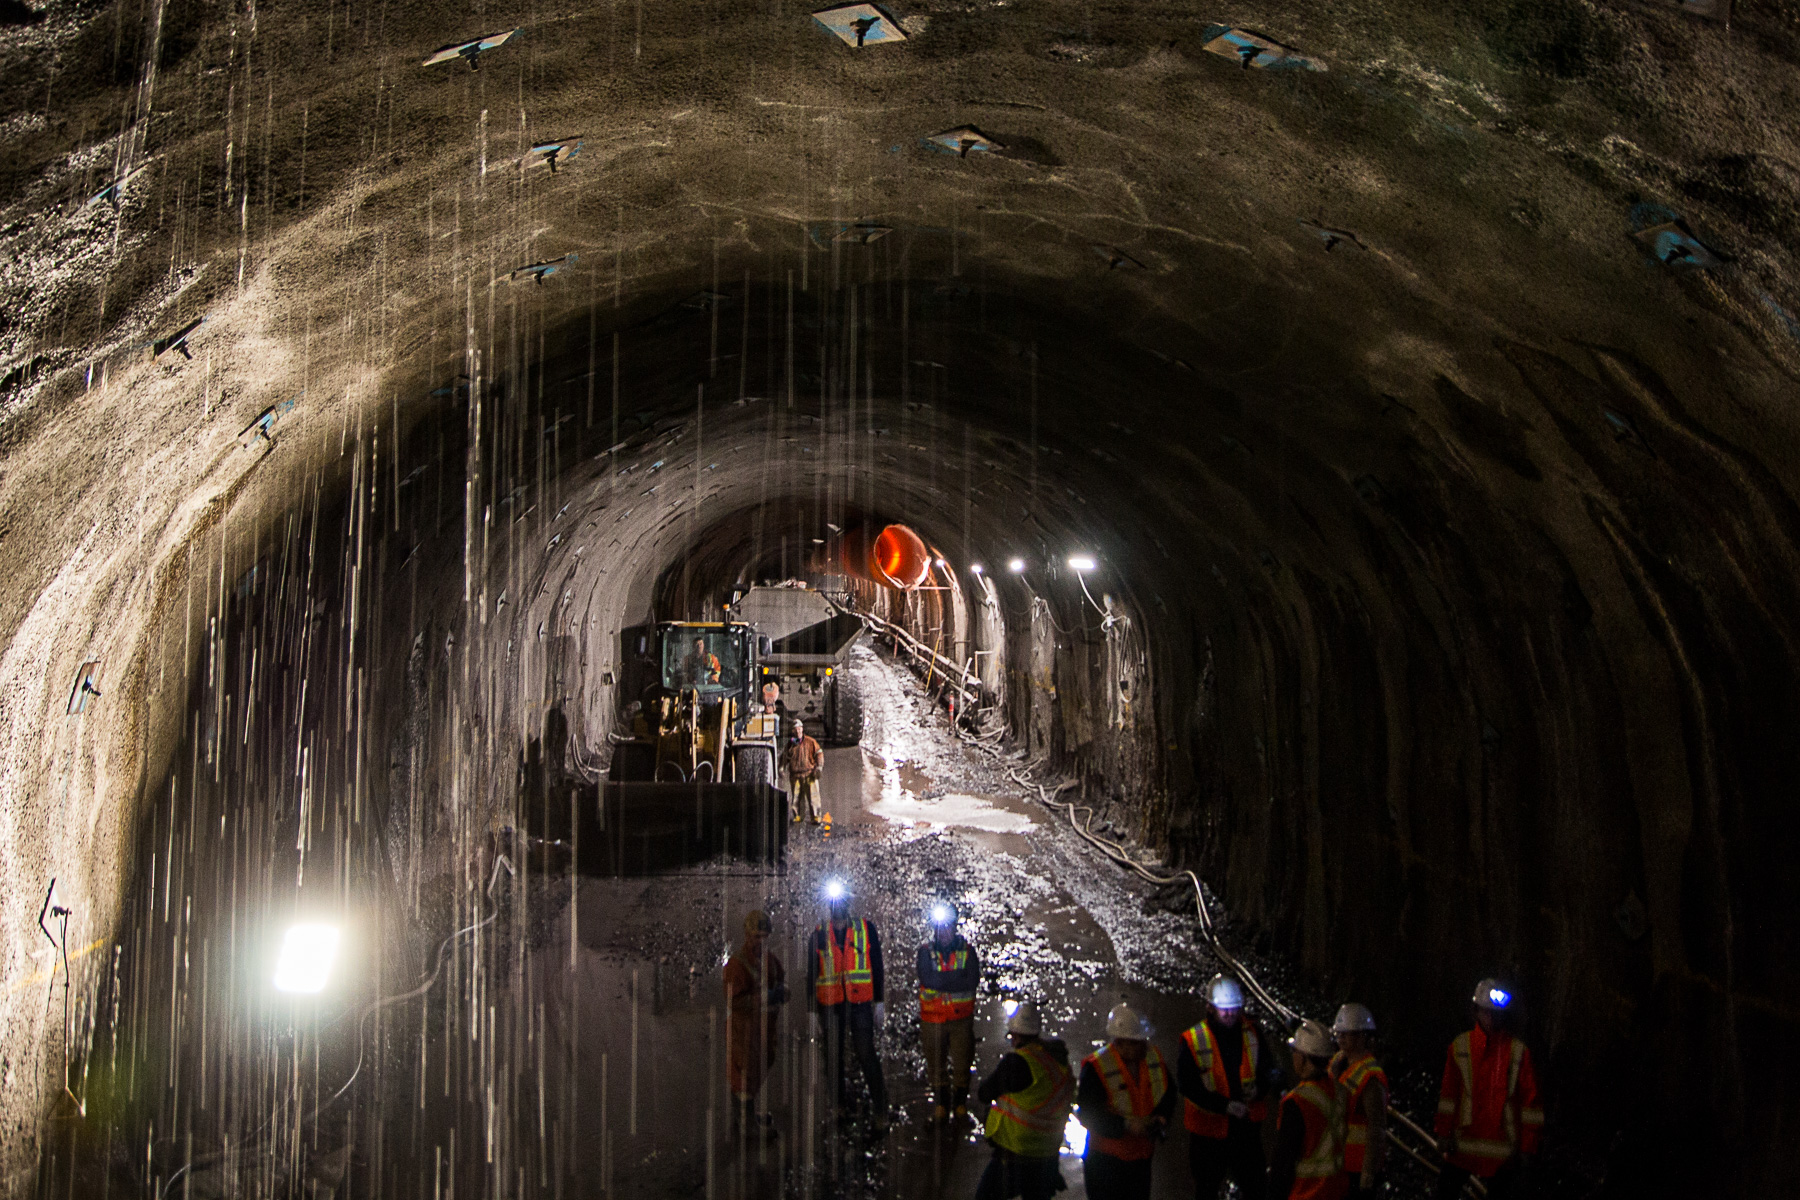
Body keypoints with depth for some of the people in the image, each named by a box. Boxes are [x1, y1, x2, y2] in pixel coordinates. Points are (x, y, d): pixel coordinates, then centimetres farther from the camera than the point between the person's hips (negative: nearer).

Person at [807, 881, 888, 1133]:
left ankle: (881, 1114, -4)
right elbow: (812, 975, 10)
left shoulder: (866, 929, 4)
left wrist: (880, 1003, 2)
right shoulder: (819, 935, 6)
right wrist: (813, 1011, 7)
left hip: (860, 1004, -2)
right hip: (831, 1006, 2)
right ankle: (841, 1105, 24)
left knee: (867, 1058, -8)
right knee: (834, 1060, 8)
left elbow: (877, 968, 6)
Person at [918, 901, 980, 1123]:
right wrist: (957, 977, -17)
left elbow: (973, 980, -15)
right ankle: (940, 1103, 20)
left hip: (961, 1018, 0)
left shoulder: (967, 951, 1)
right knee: (935, 1063, 5)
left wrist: (941, 981, -16)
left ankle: (960, 1102, 19)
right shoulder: (926, 952, 1)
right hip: (932, 1019, 0)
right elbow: (927, 978, -17)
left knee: (962, 1063, 2)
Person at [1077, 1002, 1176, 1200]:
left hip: (1142, 1155, 5)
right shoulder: (1096, 1067, -20)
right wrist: (1126, 1125, -27)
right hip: (1105, 1159, -5)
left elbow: (1169, 1094, 10)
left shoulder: (1154, 1057, -3)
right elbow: (1087, 1115, -20)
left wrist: (1160, 1118, -10)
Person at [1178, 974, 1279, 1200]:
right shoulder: (1193, 1040, -12)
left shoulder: (1251, 1033, -2)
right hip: (1209, 1128, -2)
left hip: (1246, 1125, 2)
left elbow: (1268, 1067, 5)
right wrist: (1225, 1105, -23)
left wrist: (1260, 1088, -18)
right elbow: (1187, 1086, -15)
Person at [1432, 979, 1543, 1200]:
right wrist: (1443, 1132, 1)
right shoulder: (1461, 1046, 4)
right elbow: (1448, 1094, 7)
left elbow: (1530, 1102, 1)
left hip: (1502, 1152, -1)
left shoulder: (1518, 1051, 0)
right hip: (1462, 1145, 1)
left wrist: (1527, 1148, -1)